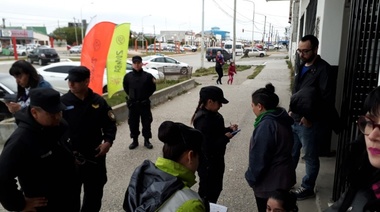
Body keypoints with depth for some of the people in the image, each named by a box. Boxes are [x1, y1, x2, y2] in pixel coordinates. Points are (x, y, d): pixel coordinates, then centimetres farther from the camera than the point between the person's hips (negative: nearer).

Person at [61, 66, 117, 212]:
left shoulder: (98, 101, -2)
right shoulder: (63, 102, -8)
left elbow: (110, 124, 4)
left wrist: (108, 141, -11)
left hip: (95, 155, 2)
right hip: (70, 156, -2)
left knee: (94, 191, 19)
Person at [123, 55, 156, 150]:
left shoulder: (148, 76, -8)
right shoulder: (128, 76, -3)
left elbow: (153, 88, 6)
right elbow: (125, 88, 14)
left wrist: (146, 96, 5)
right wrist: (131, 95, 11)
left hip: (145, 103, -1)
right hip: (132, 104, 1)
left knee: (146, 122, 6)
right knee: (133, 123, 8)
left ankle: (147, 140, 21)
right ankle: (135, 140, 24)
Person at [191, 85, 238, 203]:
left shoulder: (212, 114, 1)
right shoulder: (203, 121, -28)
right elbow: (207, 147, -30)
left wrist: (229, 129, -2)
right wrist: (226, 138, -21)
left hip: (216, 159, 9)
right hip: (207, 163, -9)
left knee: (216, 188, 24)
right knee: (207, 191, 10)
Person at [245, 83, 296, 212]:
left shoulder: (266, 125, -28)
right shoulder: (281, 118, 2)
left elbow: (259, 158, -25)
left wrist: (251, 177, -10)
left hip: (269, 182, -9)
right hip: (282, 176, 9)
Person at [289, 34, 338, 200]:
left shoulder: (323, 70, -14)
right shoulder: (302, 67, 11)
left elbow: (327, 99, -18)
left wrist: (310, 118, -16)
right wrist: (291, 110, 8)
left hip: (308, 122, -8)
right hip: (295, 119, 8)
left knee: (310, 156, 9)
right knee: (291, 152, 20)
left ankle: (307, 188, 25)